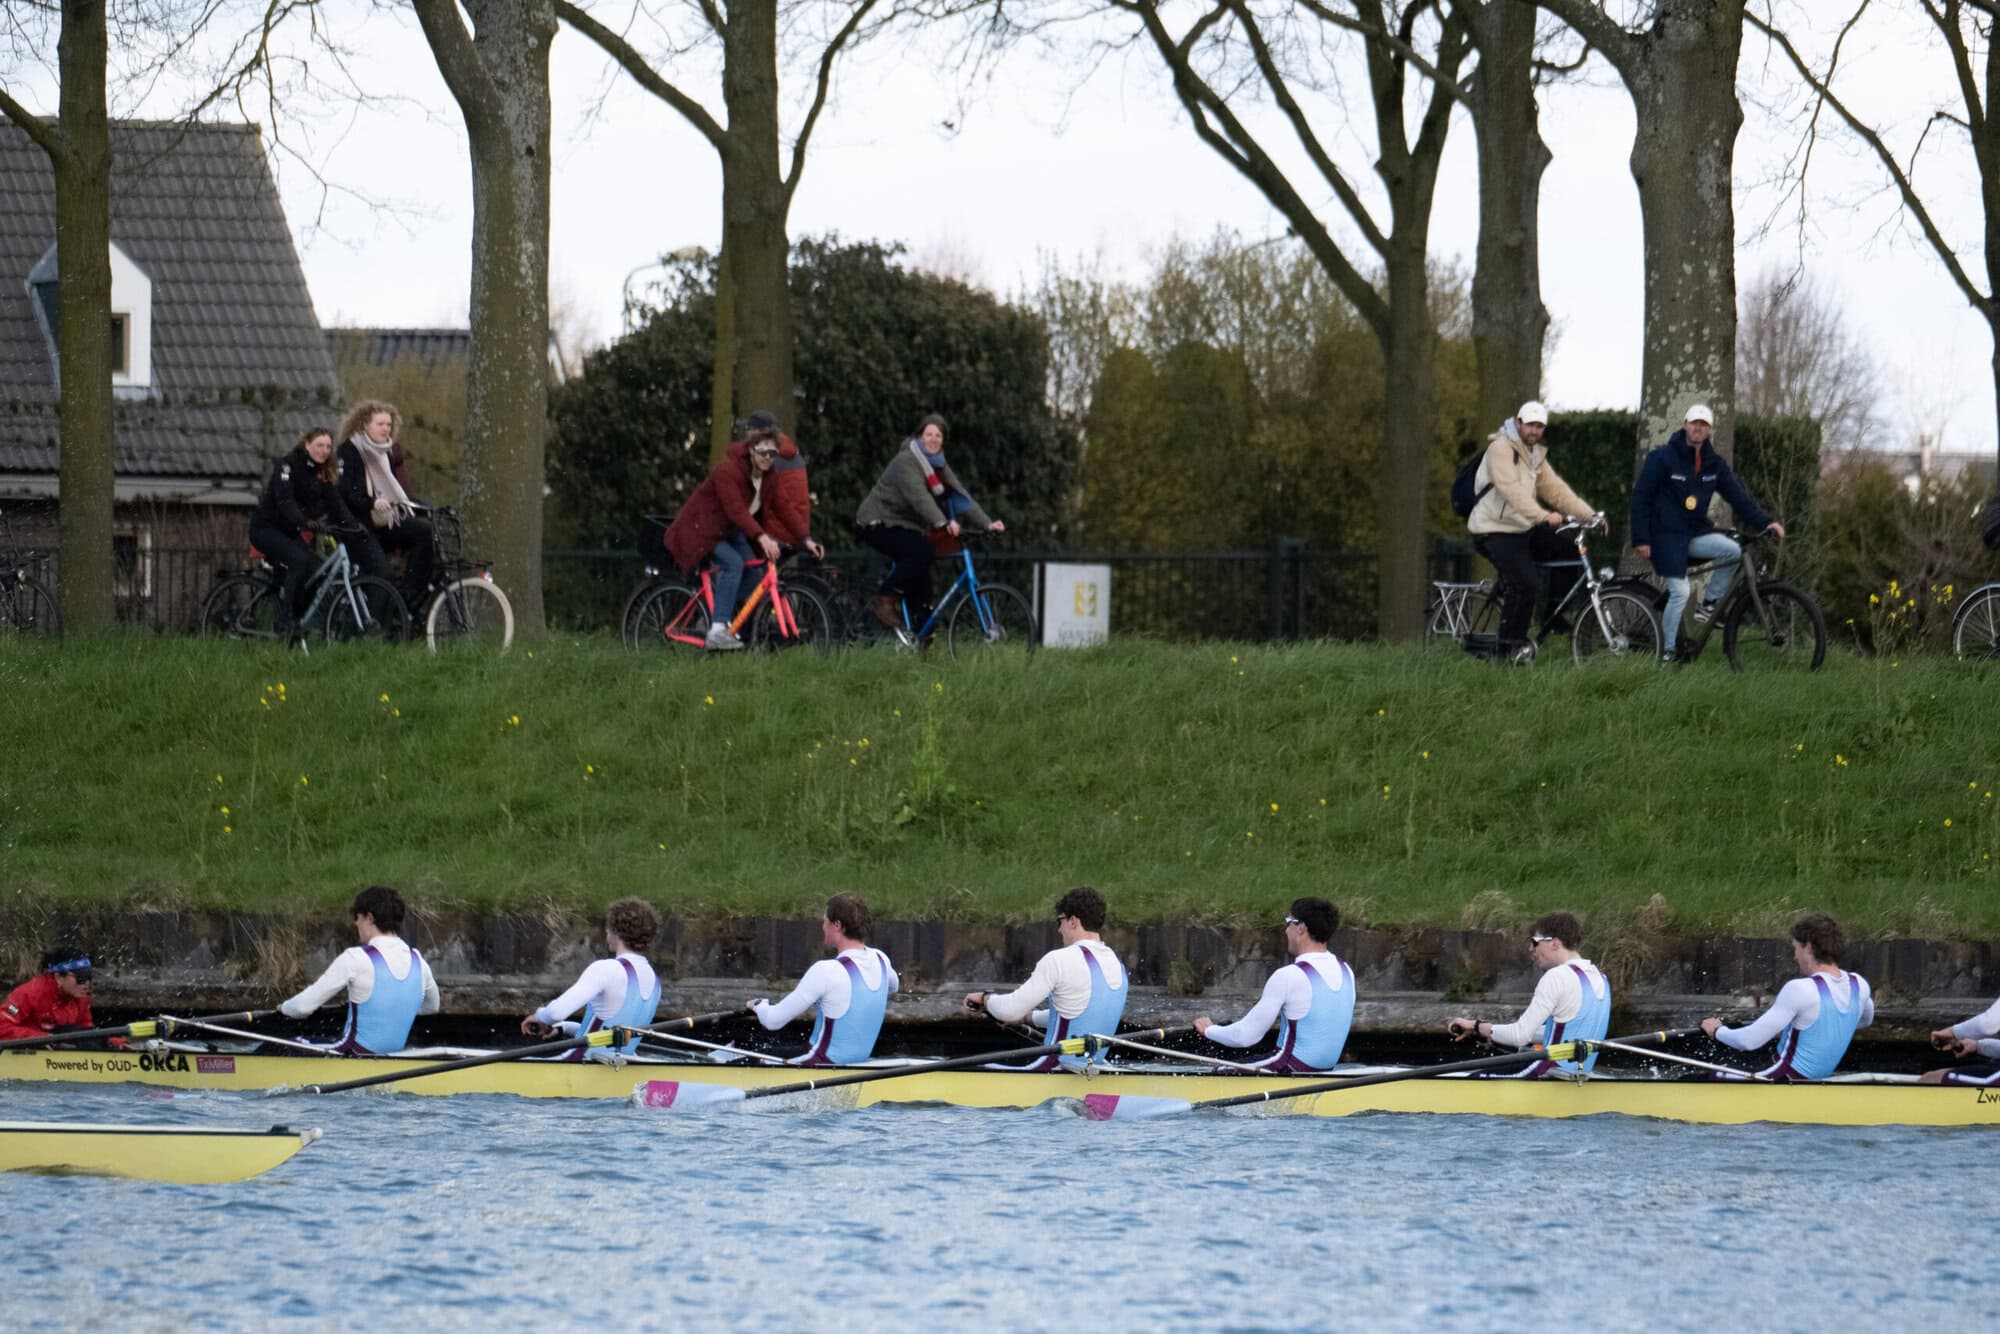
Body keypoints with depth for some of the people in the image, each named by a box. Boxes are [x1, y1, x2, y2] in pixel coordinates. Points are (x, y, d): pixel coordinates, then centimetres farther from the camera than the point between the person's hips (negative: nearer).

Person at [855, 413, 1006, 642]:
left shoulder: (939, 467, 10)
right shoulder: (906, 461, -18)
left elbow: (962, 497, 2)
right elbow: (919, 497, -33)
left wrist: (987, 524, -11)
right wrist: (943, 523, -47)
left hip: (904, 526, 9)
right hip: (879, 522, -9)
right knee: (923, 553, -29)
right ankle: (884, 601, -20)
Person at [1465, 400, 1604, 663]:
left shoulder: (1536, 455, 14)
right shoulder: (1502, 449, -14)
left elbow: (1556, 490, 9)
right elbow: (1512, 489, -27)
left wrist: (1590, 514, -2)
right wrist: (1543, 516, -36)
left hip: (1523, 529, 9)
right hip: (1495, 531, -9)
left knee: (1569, 553, -1)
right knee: (1524, 582, -23)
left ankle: (1553, 621, 8)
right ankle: (1512, 645, -10)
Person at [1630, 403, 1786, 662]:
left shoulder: (1714, 464, 7)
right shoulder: (1662, 458, -7)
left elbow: (1738, 495, 2)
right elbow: (1641, 497, -7)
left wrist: (1765, 522, -10)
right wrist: (1641, 539, -12)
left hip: (1696, 533, 5)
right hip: (1667, 536, -5)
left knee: (1732, 550, -21)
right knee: (1680, 592, -13)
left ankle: (1709, 604, -3)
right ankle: (1667, 652, -1)